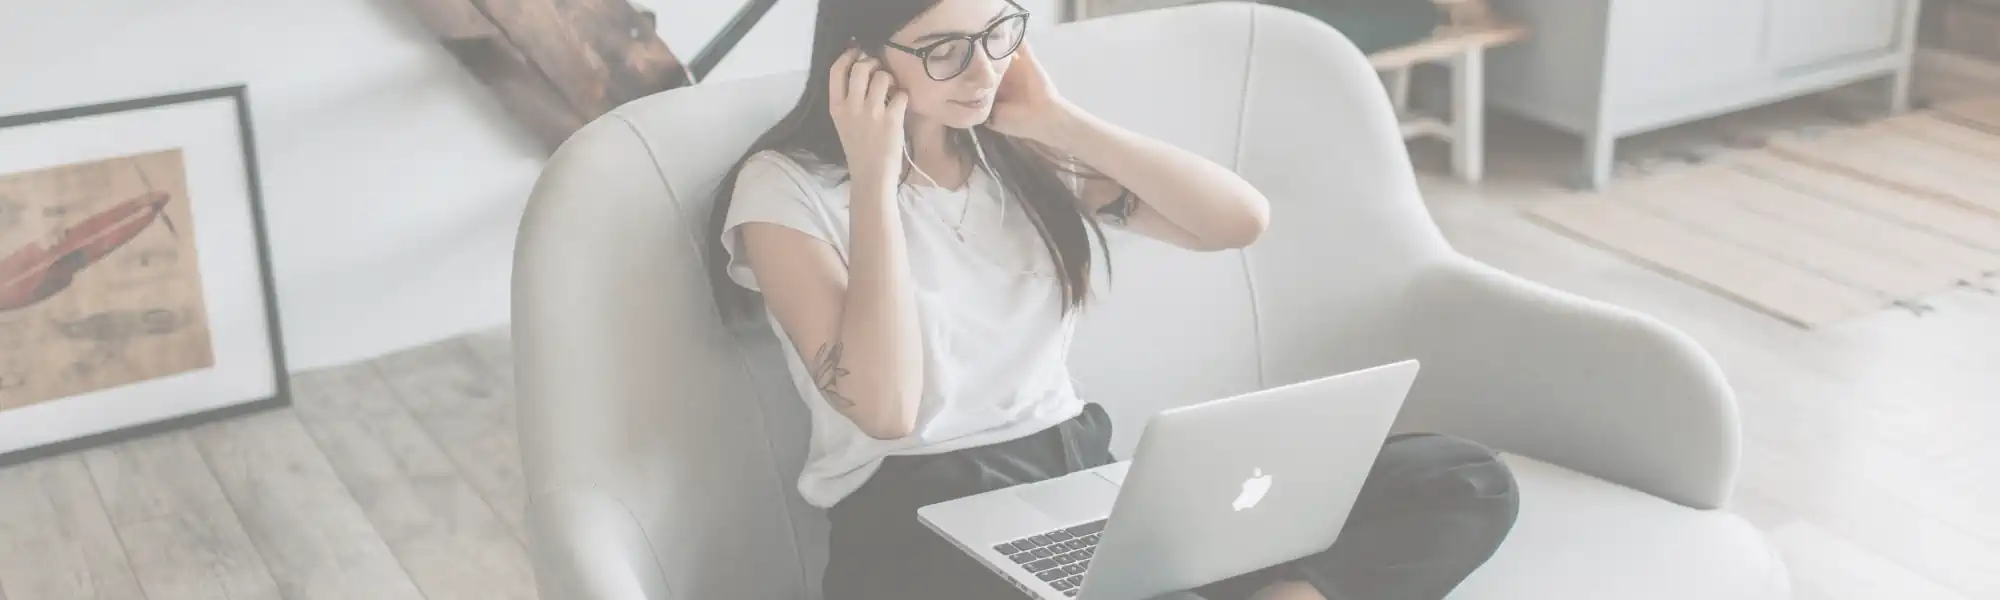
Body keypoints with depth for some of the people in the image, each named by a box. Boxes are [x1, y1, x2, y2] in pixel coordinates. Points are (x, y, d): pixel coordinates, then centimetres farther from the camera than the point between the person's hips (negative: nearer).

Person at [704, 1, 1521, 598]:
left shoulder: (1022, 151, 11)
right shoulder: (786, 189, -5)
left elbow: (1242, 220, 4)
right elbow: (885, 411, -16)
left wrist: (1056, 119, 1)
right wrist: (875, 178, -15)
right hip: (920, 526, -6)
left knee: (1465, 484, -11)